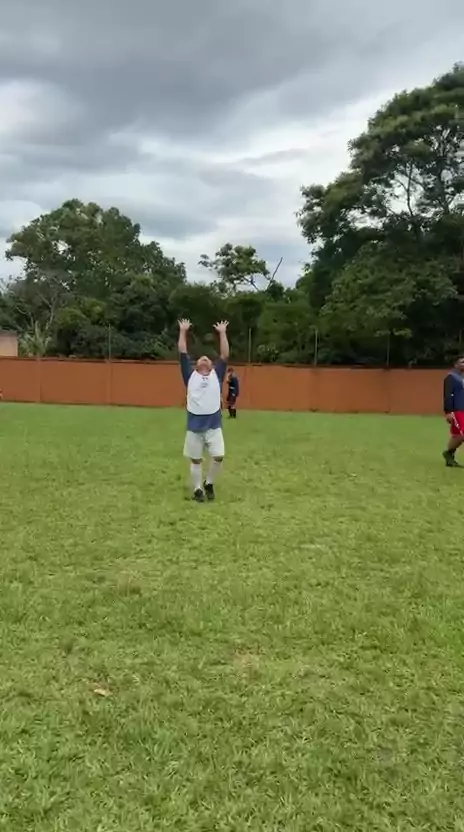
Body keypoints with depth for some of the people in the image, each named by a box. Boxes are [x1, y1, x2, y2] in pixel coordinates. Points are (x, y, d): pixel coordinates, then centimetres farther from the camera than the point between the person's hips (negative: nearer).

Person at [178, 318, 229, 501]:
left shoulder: (217, 375, 11)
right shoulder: (190, 375, 9)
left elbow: (225, 356, 5)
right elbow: (183, 353, 7)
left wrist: (222, 333, 4)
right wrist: (183, 331, 6)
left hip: (214, 425, 0)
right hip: (194, 425, 0)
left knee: (218, 457, -6)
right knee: (196, 460, 5)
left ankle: (209, 483, 18)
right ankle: (198, 489, 20)